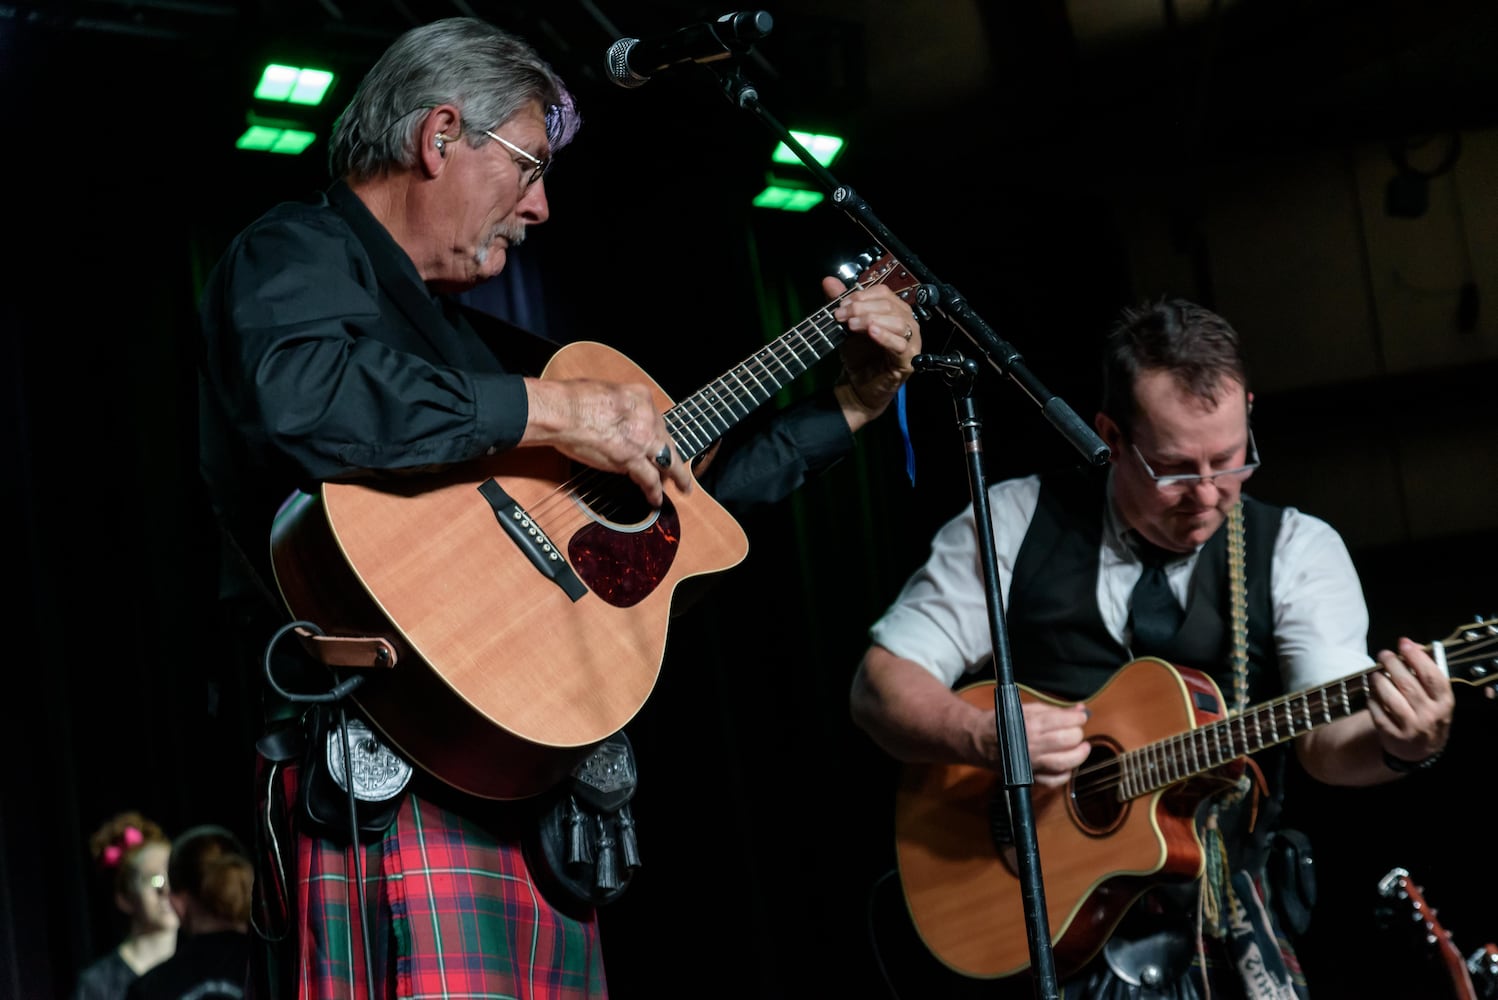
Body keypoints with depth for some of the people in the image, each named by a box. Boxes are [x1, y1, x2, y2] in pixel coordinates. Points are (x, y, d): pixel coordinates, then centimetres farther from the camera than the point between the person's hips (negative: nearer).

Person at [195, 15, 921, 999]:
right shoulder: (297, 253, 1)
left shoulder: (472, 334, 28)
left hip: (529, 787, 9)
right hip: (390, 784, -9)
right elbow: (295, 395, -26)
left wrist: (851, 403, 28)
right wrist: (549, 410, -19)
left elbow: (684, 481, 32)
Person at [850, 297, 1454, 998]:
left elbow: (1327, 738, -8)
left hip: (1219, 921, 1)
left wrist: (1401, 743, -31)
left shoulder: (1295, 549, 5)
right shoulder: (1015, 520, 4)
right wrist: (985, 737, -17)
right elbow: (880, 684, 2)